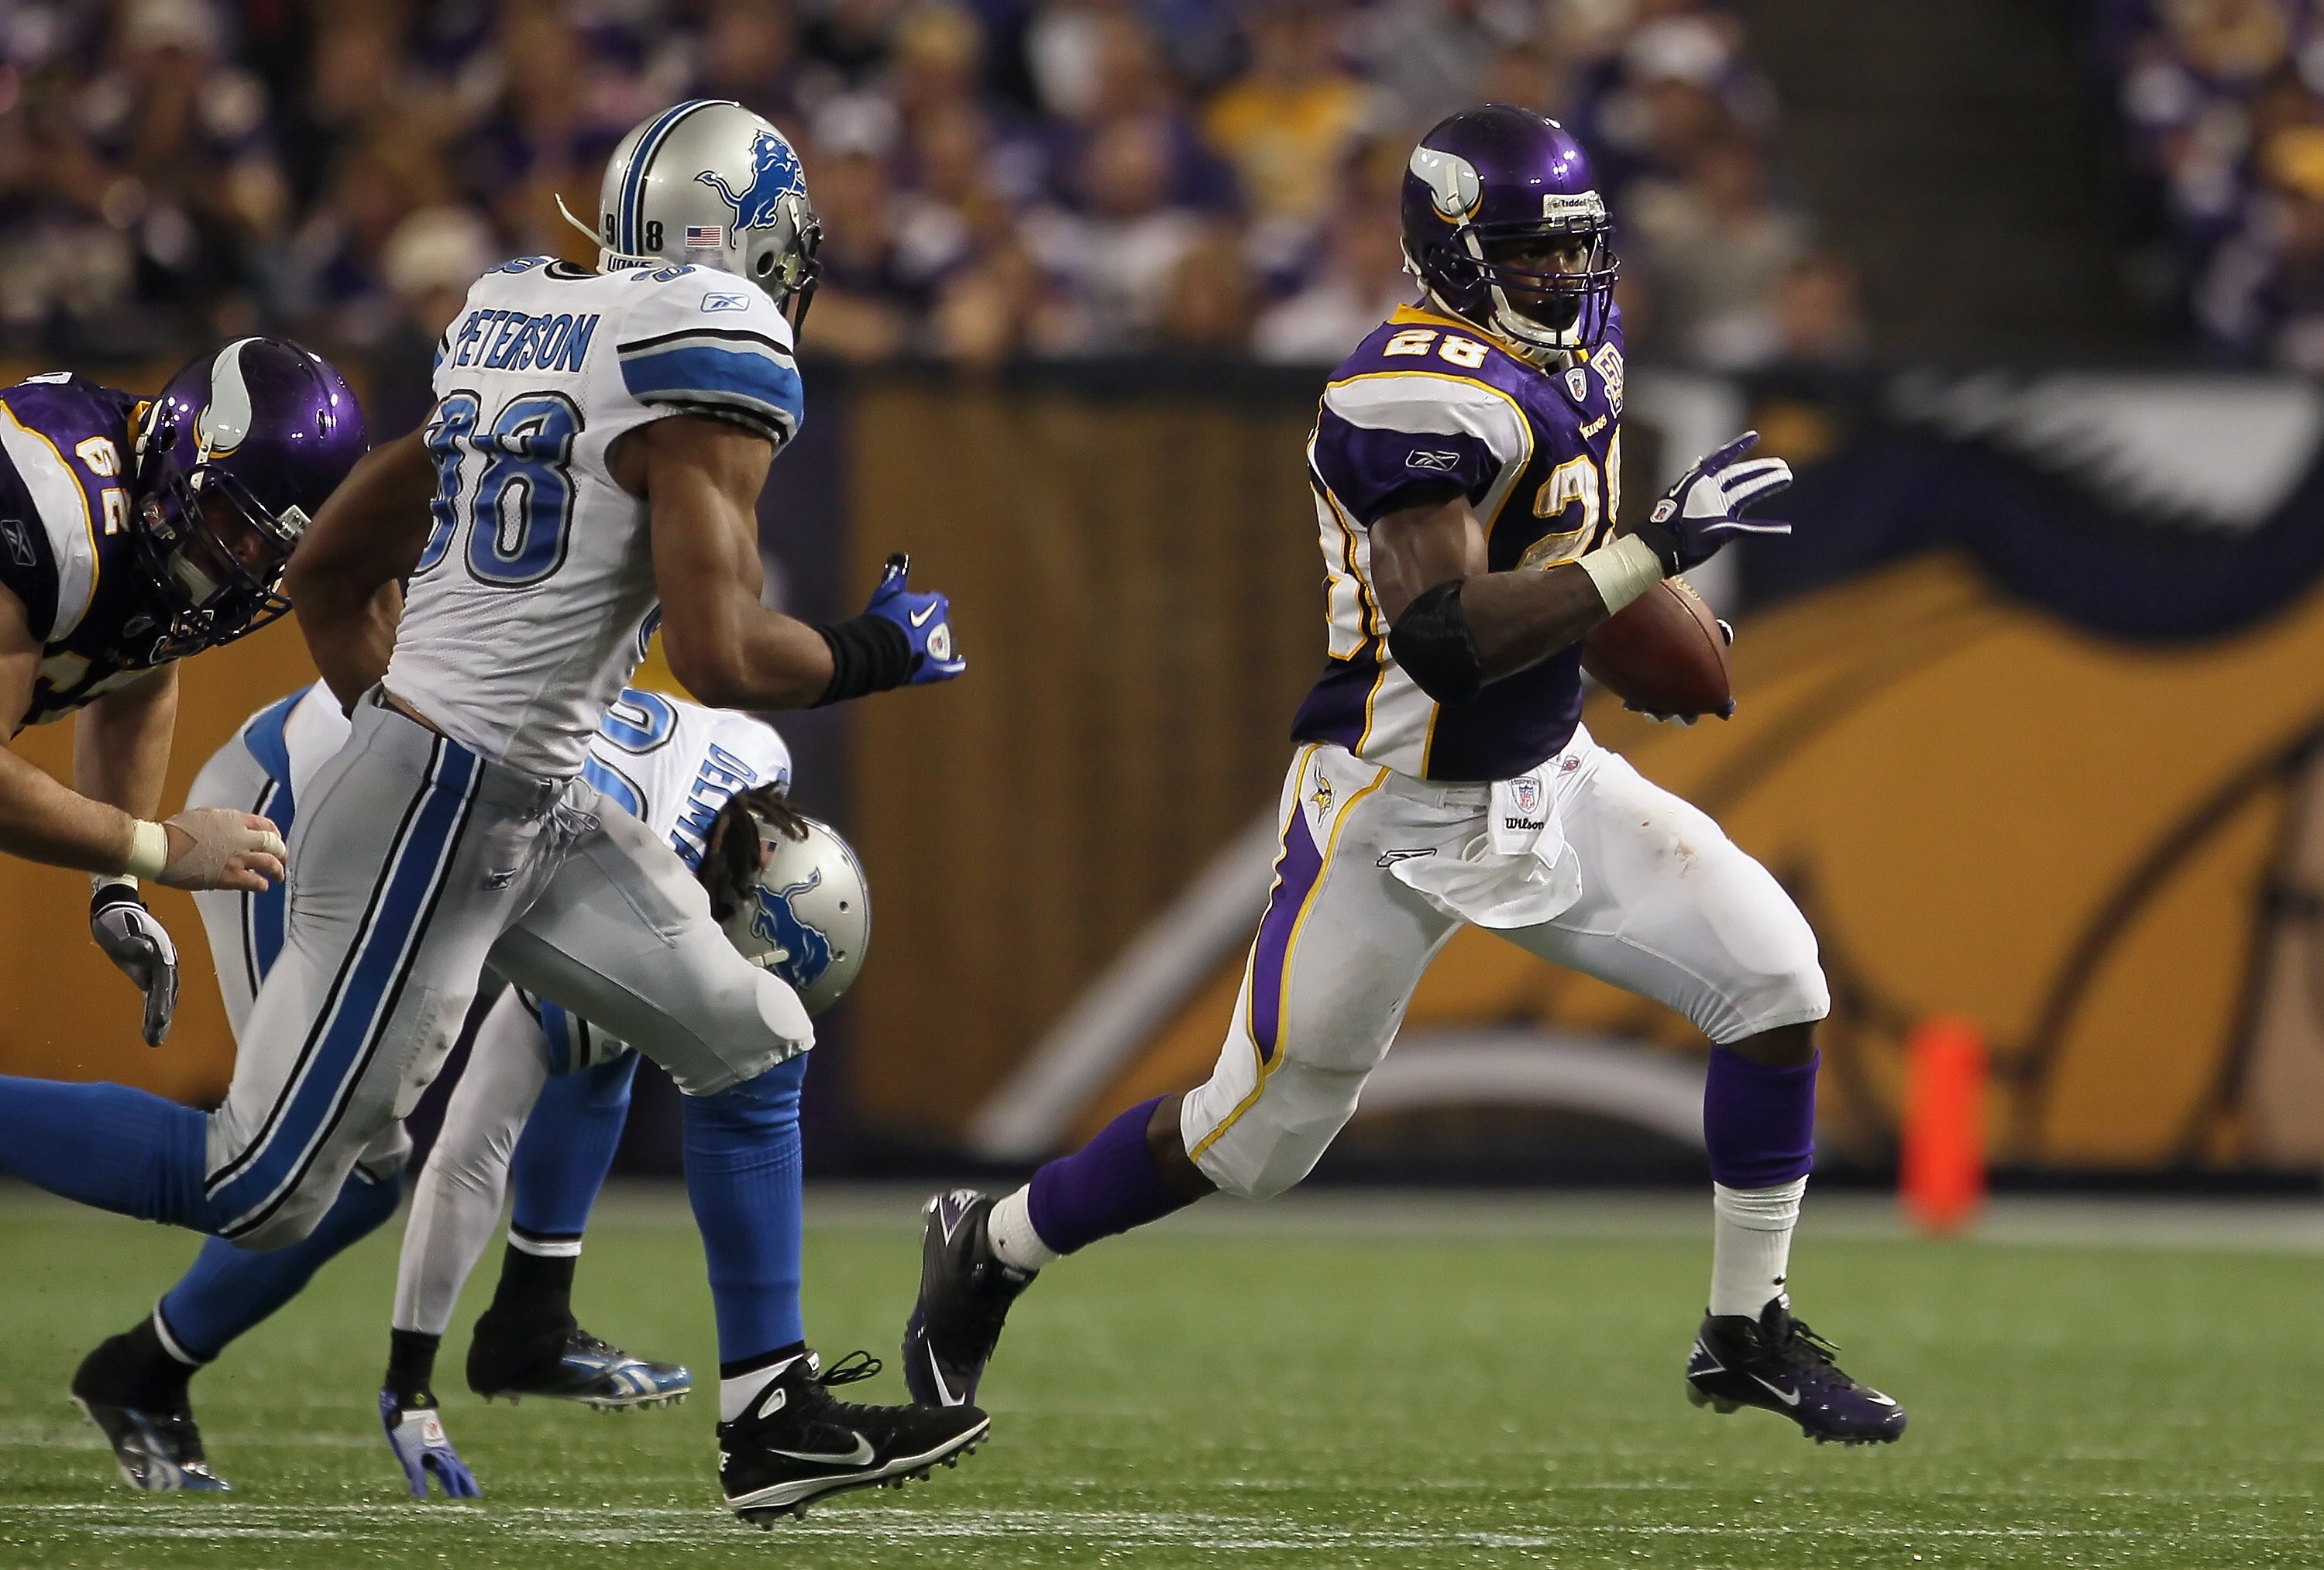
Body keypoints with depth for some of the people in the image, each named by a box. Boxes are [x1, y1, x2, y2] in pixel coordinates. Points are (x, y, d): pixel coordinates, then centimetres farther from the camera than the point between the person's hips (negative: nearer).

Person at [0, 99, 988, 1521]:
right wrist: (885, 651, -3)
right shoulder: (711, 366, -13)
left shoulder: (519, 327, 12)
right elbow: (722, 659, -20)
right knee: (263, 1188, -5)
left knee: (750, 1046, 15)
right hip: (451, 817, -10)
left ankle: (774, 1419, 19)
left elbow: (330, 570, 17)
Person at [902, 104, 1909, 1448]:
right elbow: (1440, 636, -35)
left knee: (1773, 975, -9)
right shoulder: (1424, 393, -26)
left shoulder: (1574, 349, 3)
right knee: (1261, 1136, 4)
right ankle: (990, 1252, 29)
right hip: (1398, 814, -8)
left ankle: (1750, 1334, 3)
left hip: (1548, 782, 8)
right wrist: (1653, 551, -35)